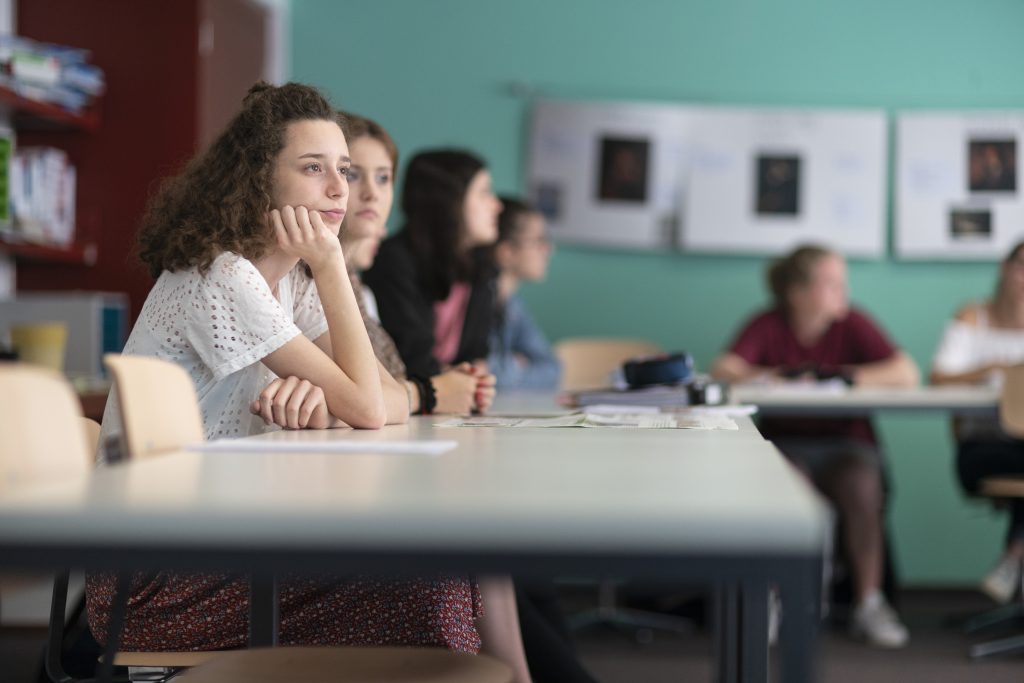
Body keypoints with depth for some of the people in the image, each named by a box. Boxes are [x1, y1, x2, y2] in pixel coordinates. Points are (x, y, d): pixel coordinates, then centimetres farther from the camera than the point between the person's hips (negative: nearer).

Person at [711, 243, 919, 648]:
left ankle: (869, 604, -17)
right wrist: (780, 377, -24)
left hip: (846, 442, 1)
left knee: (862, 486, -32)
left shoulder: (853, 323, -1)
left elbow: (907, 373, -13)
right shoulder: (768, 326, -2)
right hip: (785, 441, 0)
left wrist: (841, 376, -18)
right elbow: (724, 370, -15)